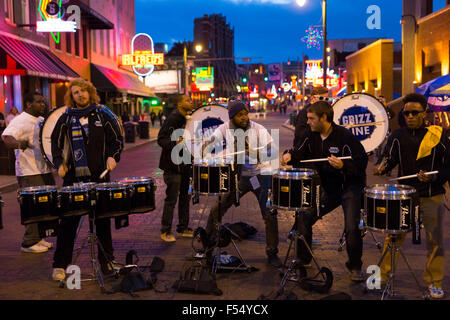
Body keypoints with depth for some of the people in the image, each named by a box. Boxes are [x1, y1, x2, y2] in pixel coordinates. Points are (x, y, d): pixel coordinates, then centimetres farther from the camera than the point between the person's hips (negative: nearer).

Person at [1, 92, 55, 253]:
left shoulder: (42, 120, 15)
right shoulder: (20, 121, -12)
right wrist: (18, 144, -48)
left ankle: (38, 238, 26)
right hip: (29, 173, -9)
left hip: (45, 170, 9)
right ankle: (29, 243, 6)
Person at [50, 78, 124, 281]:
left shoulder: (102, 116, 8)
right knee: (68, 221, 0)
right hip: (73, 177, -1)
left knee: (103, 219, 9)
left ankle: (106, 260, 22)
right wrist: (60, 164, -7)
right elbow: (56, 143, 8)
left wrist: (112, 157, -6)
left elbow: (117, 140, 10)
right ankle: (60, 264, 10)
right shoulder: (66, 118, 6)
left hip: (99, 176, 1)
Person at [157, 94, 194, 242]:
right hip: (173, 165, -8)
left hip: (185, 164, 8)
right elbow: (161, 139, -19)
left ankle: (182, 228, 25)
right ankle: (165, 231, 9)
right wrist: (175, 143, -34)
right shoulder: (173, 118, -14)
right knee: (171, 198, -2)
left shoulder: (188, 119, 12)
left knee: (185, 196, 14)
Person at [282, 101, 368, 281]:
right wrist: (290, 155, -10)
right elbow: (300, 151, 12)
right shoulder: (312, 136, 0)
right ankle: (303, 259, 21)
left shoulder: (344, 136, -20)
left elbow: (362, 163, -19)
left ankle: (355, 267, 8)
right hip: (327, 187, 6)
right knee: (304, 218, 1)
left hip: (350, 186, -6)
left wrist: (343, 166, -36)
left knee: (352, 227, -16)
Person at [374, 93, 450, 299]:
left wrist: (433, 178, -19)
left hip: (432, 197, -1)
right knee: (393, 237, 3)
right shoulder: (397, 137, 3)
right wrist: (382, 168, -18)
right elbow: (390, 159, 4)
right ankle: (382, 276, 18)